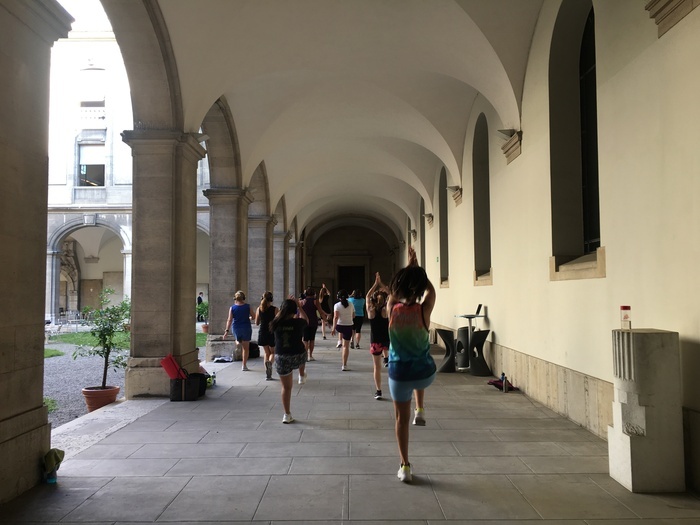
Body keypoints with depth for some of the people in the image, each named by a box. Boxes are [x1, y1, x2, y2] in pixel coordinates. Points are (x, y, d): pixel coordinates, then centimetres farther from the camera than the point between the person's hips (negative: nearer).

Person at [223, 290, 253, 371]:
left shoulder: (232, 308, -4)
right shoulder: (247, 306, -6)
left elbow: (229, 320, -7)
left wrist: (227, 331, -6)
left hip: (236, 328, 1)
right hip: (246, 328, -1)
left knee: (241, 345, 30)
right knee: (246, 347, 6)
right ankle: (244, 365, 7)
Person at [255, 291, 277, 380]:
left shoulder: (259, 309, -2)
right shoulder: (275, 309, -11)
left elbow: (257, 323, 5)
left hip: (262, 333, 3)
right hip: (272, 333, -3)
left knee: (266, 353, 15)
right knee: (273, 352, 14)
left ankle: (268, 375, 10)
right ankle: (270, 362, -21)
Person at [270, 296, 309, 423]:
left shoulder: (276, 323, -6)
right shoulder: (297, 323, -13)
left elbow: (277, 317, 19)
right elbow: (306, 321, 11)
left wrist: (286, 304, 24)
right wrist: (300, 307, 17)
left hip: (281, 359, 1)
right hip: (298, 357, -1)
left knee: (286, 387, 14)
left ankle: (287, 415, 18)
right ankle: (302, 376, 47)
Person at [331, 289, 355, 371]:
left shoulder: (337, 305, -8)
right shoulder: (351, 304, 1)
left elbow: (335, 317, -17)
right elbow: (353, 316, 11)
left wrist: (333, 328, -18)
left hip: (339, 326, 0)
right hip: (349, 326, 0)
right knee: (346, 346, 3)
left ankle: (339, 341, 35)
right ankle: (344, 365, 2)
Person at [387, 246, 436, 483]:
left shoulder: (392, 309, -10)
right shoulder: (423, 311, -15)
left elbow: (394, 289, 11)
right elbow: (431, 289, 5)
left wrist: (408, 266, 20)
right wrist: (417, 267, 13)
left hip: (399, 374, 0)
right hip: (425, 373, 0)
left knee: (401, 419, 15)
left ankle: (405, 467, 20)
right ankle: (420, 410, 35)